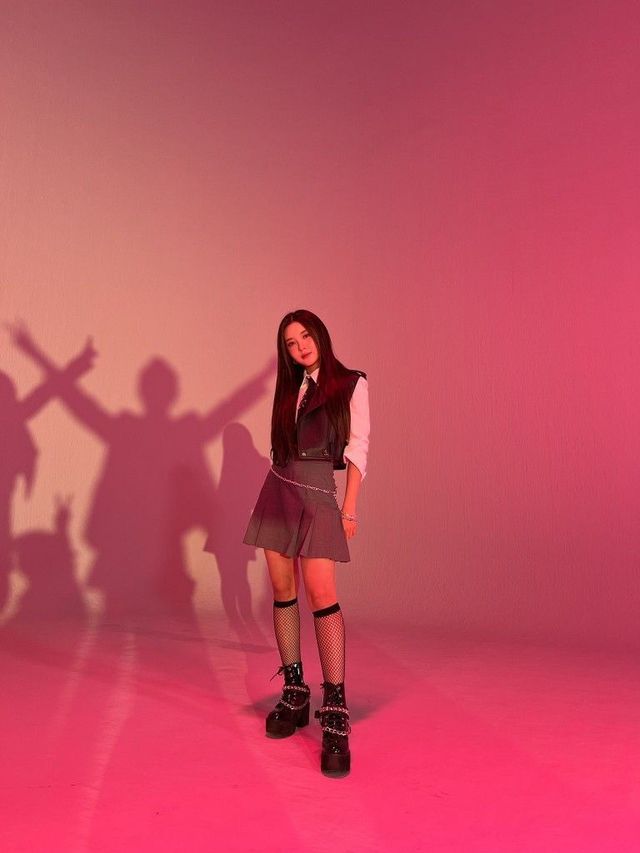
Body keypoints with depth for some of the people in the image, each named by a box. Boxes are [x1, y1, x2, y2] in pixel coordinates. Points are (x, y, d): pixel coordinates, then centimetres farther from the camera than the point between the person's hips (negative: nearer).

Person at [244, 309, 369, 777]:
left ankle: (336, 714, -12)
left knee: (321, 592, -16)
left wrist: (349, 507, -10)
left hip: (318, 494, -5)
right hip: (278, 491, 6)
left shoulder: (351, 384, -1)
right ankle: (295, 694, 17)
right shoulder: (290, 387, 15)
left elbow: (357, 449, -6)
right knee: (282, 589, 5)